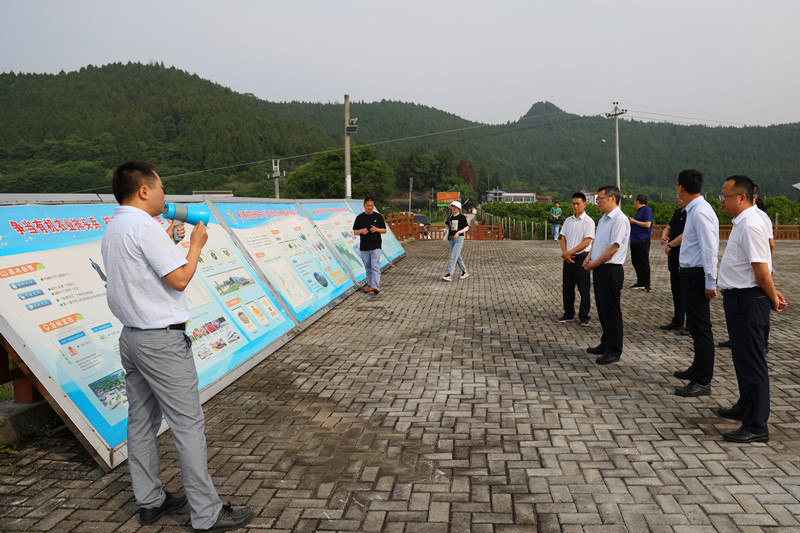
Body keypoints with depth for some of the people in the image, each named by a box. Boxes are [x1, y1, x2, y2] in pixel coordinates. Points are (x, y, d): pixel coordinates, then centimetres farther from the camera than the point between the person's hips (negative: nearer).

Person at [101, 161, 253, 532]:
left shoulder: (112, 230, 11)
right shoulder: (146, 227, -17)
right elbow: (180, 279, -18)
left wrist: (168, 242, 23)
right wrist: (196, 244, -4)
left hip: (130, 337, 10)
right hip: (162, 341, -10)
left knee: (142, 421, 15)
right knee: (188, 424, -4)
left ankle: (149, 501, 26)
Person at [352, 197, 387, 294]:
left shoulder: (378, 217, 3)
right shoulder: (359, 218, 6)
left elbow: (384, 230, 7)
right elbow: (355, 231, 9)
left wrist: (376, 229, -14)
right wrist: (361, 231, -12)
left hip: (375, 246, -3)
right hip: (364, 247, 3)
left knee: (375, 267, -12)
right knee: (368, 267, 10)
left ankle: (376, 287, -16)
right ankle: (370, 285, 20)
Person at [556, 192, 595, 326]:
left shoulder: (588, 221, -7)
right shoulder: (568, 221, 11)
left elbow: (586, 242, -14)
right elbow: (563, 238, 10)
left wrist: (570, 252, -18)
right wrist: (564, 252, -8)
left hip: (581, 258, -6)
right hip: (568, 258, 6)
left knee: (584, 289, 1)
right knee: (567, 288, 12)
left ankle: (584, 317, 11)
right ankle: (569, 314, 24)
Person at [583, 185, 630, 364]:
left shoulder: (619, 220, -15)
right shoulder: (603, 220, 16)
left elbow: (613, 248, -20)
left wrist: (594, 264, -13)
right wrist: (589, 257, 4)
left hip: (611, 270, -10)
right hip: (599, 269, 10)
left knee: (611, 311, -4)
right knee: (602, 309, 16)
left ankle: (614, 351, 4)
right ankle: (606, 344, 29)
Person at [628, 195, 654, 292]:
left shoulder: (647, 210, -9)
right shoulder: (639, 211, 21)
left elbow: (647, 224, -19)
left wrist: (634, 221, -12)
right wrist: (630, 220, 13)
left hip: (643, 241, -10)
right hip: (635, 240, 10)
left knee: (644, 263, -7)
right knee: (635, 262, 11)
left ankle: (646, 284, -4)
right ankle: (640, 282, 18)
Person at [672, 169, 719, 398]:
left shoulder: (700, 212, -18)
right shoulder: (693, 210, 12)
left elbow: (710, 249, -22)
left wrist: (710, 283, -22)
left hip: (697, 276, -10)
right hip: (689, 274, 10)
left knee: (700, 328, -5)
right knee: (695, 325, 21)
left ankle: (703, 382, 2)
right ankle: (698, 369, 36)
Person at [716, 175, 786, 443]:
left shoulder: (751, 225, -21)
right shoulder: (742, 222, 13)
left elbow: (761, 271, -22)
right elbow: (760, 271, 20)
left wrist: (772, 298, -9)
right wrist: (772, 294, 16)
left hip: (748, 301, -11)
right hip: (738, 299, 11)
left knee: (752, 363, -5)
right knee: (742, 358, 23)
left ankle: (756, 426, 2)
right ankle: (745, 408, 40)